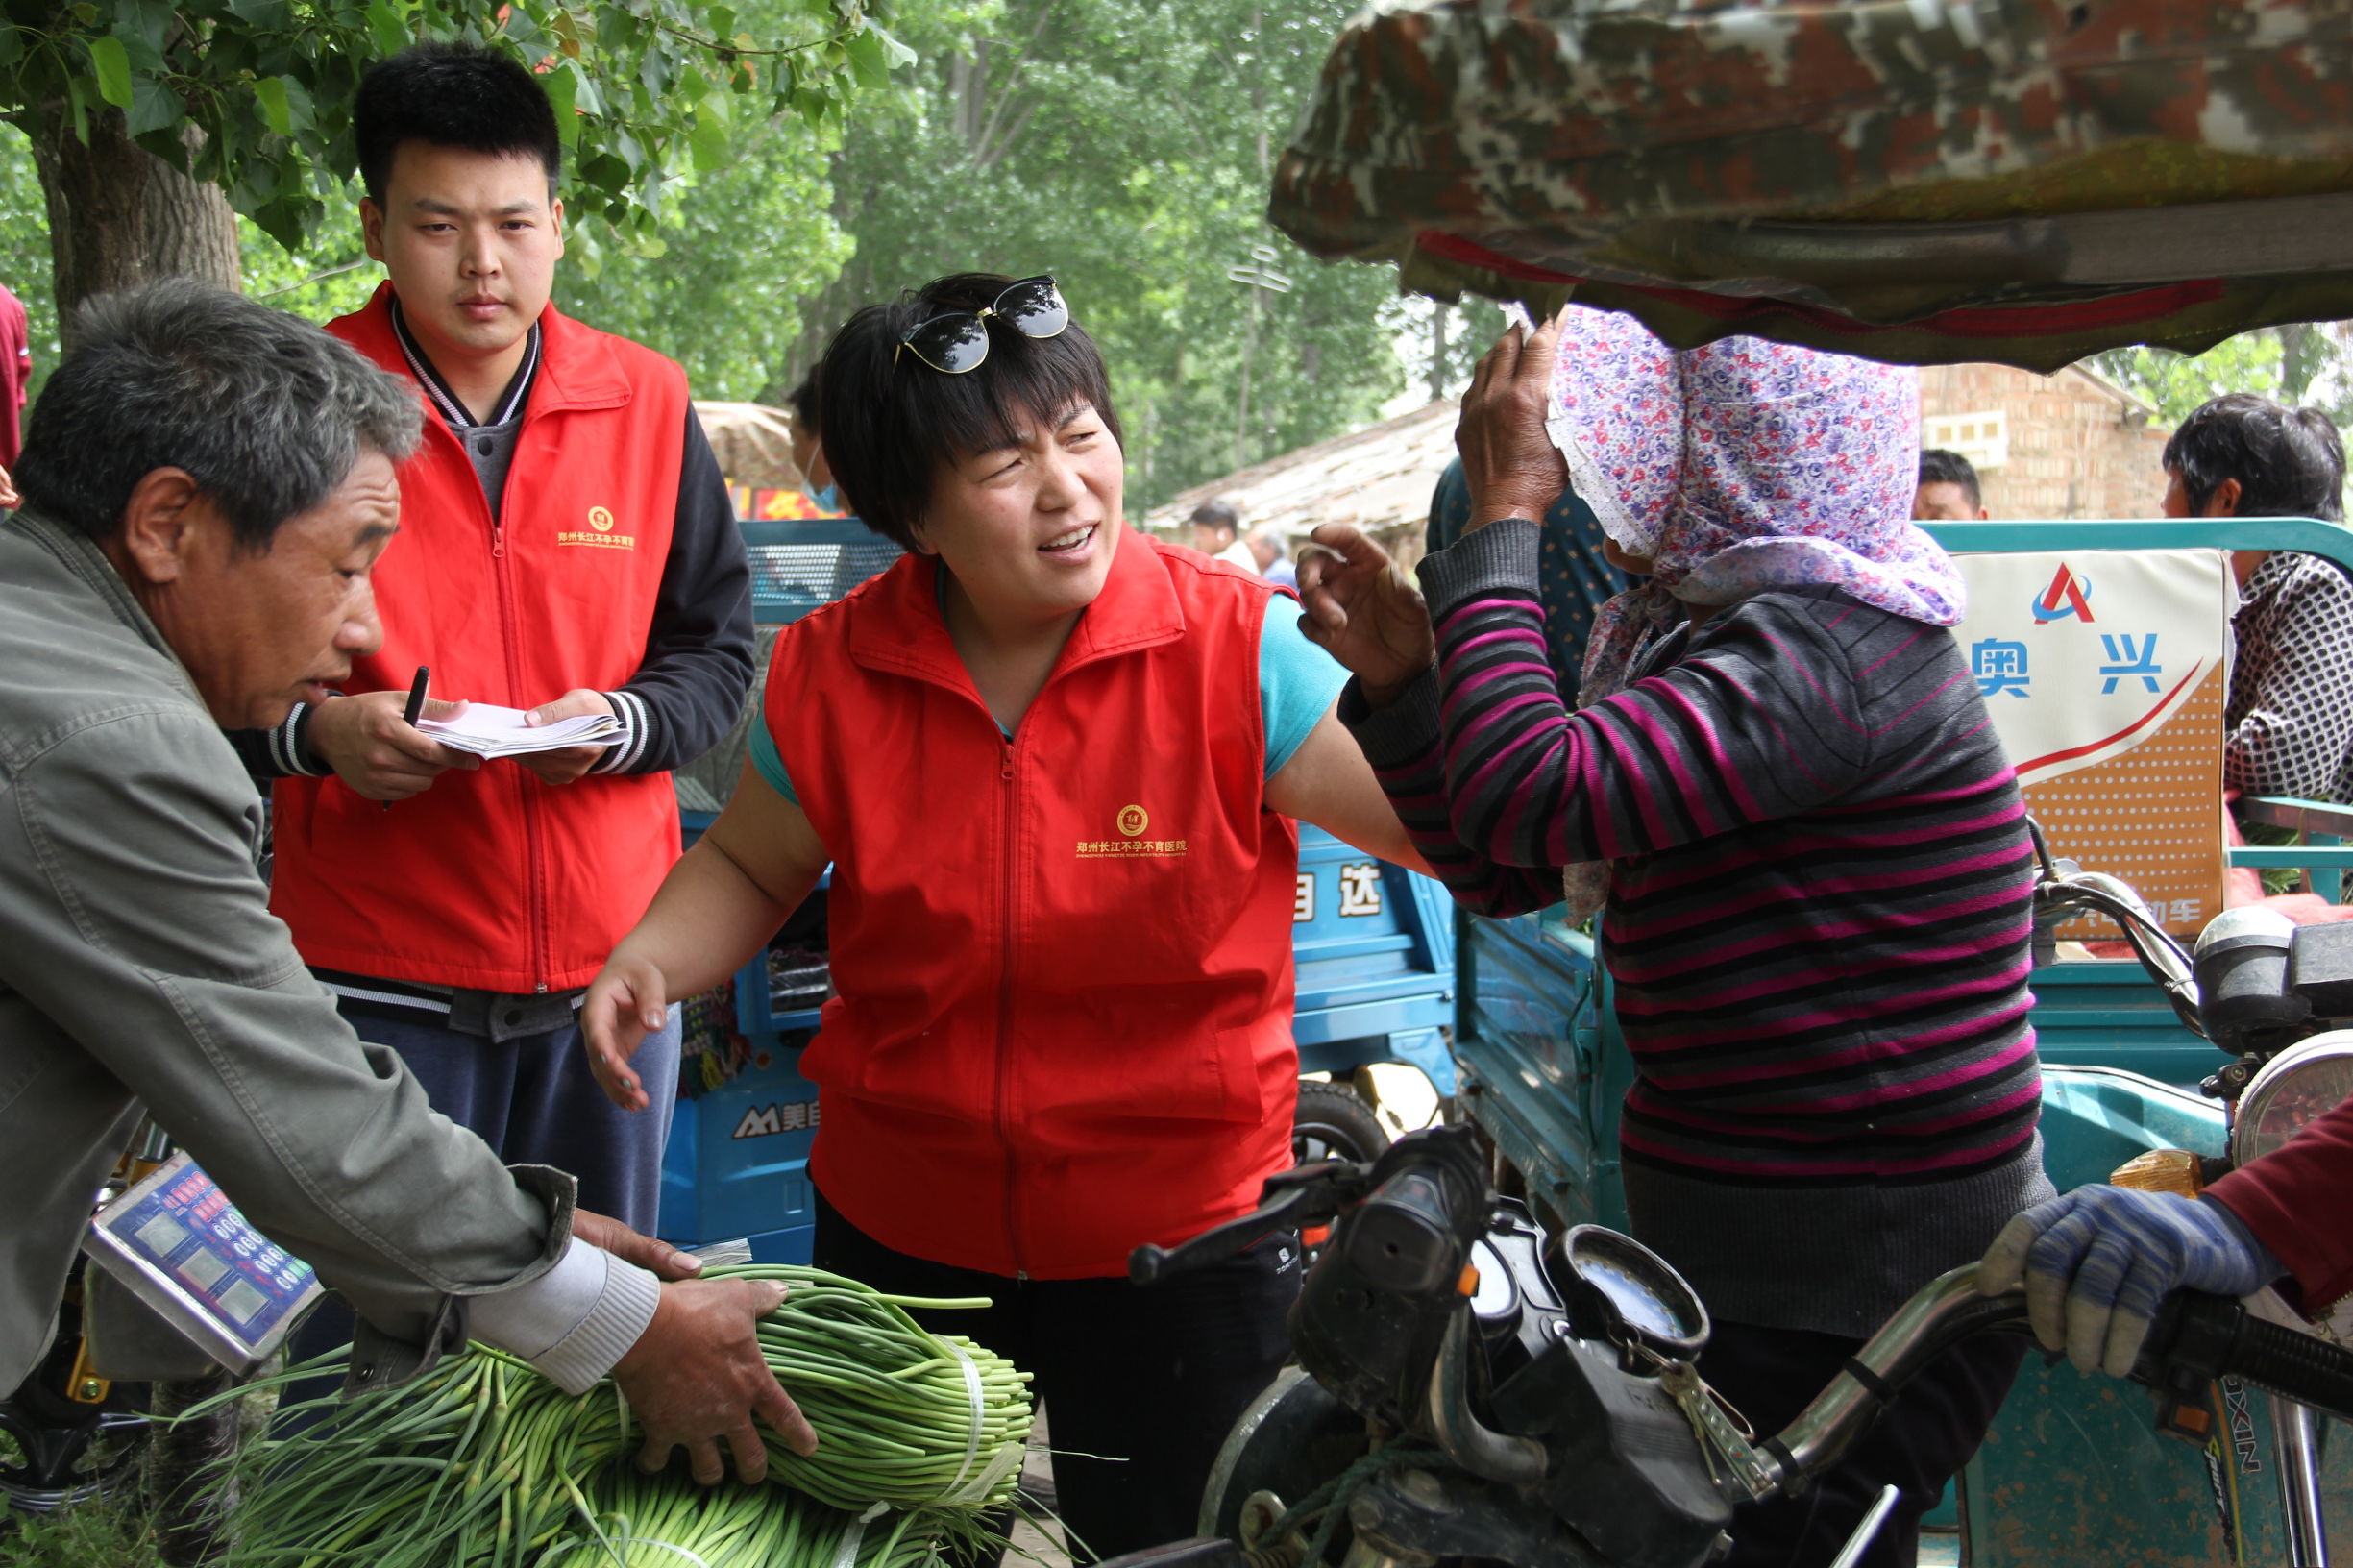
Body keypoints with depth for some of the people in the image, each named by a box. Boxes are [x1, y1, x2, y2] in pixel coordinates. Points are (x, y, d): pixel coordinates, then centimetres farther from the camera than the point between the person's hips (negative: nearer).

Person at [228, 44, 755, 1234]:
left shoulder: (645, 403, 5)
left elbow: (718, 647, 10)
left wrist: (626, 721, -10)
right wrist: (317, 730, -17)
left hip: (609, 952, 3)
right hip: (378, 969, -2)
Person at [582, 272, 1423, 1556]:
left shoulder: (1234, 648, -16)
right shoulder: (830, 675, -8)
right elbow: (748, 866, 9)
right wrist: (644, 965, -10)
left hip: (1181, 1229, -2)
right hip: (898, 1230, 3)